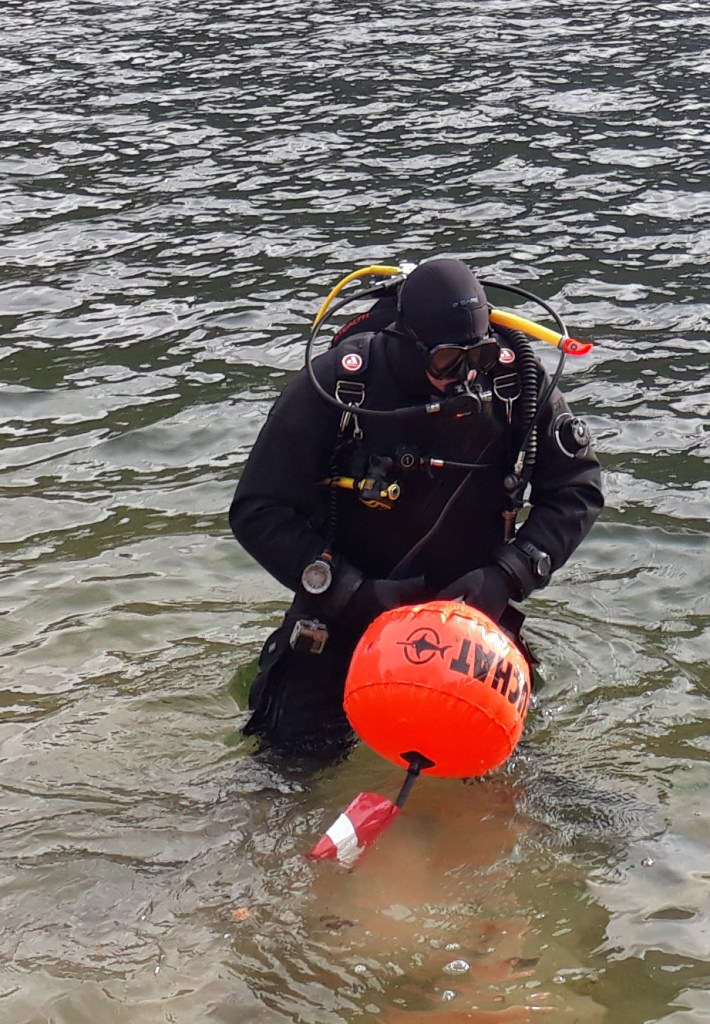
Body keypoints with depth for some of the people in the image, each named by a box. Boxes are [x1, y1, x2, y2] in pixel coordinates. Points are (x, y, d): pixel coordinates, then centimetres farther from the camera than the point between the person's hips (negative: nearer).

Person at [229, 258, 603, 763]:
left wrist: (506, 577, -20)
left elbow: (577, 489, -7)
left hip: (469, 603, 2)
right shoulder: (336, 385, -21)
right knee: (300, 751, -5)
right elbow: (257, 511, -17)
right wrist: (348, 590, -25)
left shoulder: (515, 377, -15)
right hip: (348, 607, -2)